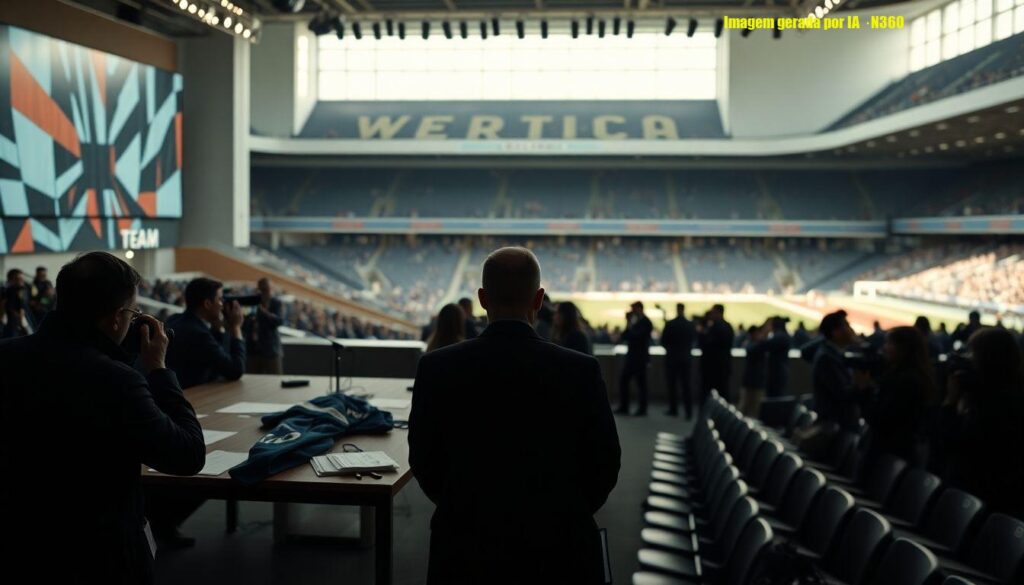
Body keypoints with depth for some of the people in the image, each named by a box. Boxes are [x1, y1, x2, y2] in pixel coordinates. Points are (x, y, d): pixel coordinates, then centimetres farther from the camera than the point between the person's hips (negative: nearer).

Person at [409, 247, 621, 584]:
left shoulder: (437, 368, -10)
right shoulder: (581, 371, -12)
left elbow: (424, 461, -1)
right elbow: (604, 464, -4)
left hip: (468, 548, 1)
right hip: (559, 549, 0)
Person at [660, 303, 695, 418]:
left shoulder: (669, 324, -11)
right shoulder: (690, 324, -4)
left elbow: (663, 341, -6)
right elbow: (694, 339, 8)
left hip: (672, 357, -2)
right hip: (686, 358, 2)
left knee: (672, 385, 9)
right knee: (686, 385, 3)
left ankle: (673, 409, 13)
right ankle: (689, 411, -3)